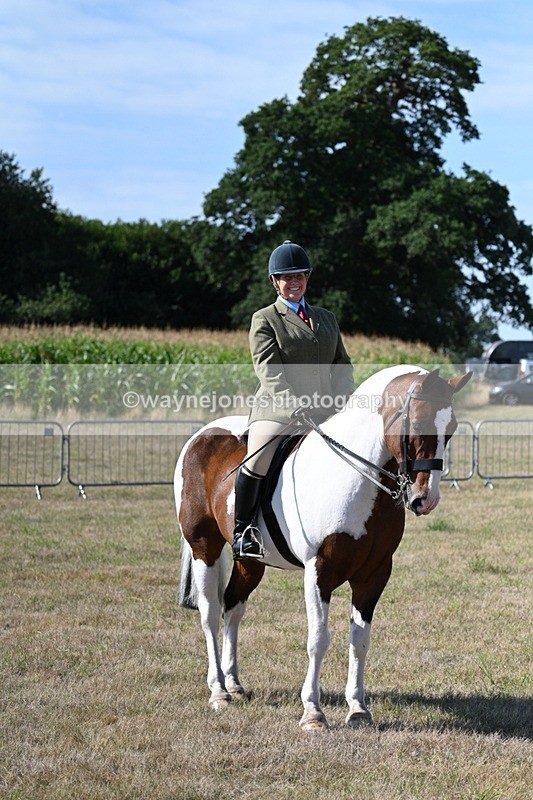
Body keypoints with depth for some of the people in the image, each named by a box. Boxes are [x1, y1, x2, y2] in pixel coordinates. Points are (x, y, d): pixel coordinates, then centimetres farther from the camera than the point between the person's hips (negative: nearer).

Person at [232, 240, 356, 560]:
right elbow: (270, 374, -5)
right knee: (259, 456, -30)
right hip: (277, 409, -5)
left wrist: (344, 400, -2)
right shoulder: (265, 320, 7)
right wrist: (297, 409, -19)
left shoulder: (326, 318, 23)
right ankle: (242, 531, -16)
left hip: (325, 410, 5)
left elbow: (343, 365, 18)